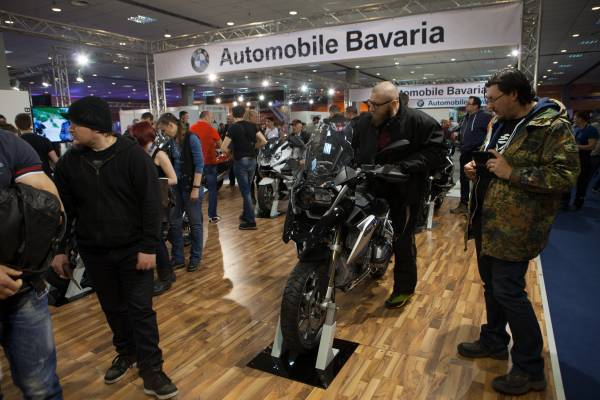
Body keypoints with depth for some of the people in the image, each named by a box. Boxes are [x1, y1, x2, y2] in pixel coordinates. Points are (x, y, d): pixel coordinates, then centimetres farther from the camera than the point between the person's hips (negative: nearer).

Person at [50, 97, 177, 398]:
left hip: (133, 249, -4)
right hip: (93, 251, 4)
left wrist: (149, 247, -15)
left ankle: (151, 369, 13)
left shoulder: (133, 155, -13)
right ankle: (126, 352, 38)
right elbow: (64, 208, 8)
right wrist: (59, 249, 8)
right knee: (113, 307, 17)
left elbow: (150, 204, -13)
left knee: (141, 309, 2)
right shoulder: (69, 162, 0)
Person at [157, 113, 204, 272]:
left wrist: (196, 188, -18)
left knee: (195, 223, 6)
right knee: (174, 222, 8)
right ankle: (177, 258, 22)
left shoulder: (191, 139, -12)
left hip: (190, 186, -6)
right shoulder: (170, 143, 7)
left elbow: (199, 164, -15)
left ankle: (195, 258, 20)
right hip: (176, 186, 7)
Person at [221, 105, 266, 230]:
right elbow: (264, 141, 2)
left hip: (240, 161, -5)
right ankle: (245, 215, 31)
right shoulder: (252, 125, 5)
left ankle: (251, 221, 0)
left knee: (245, 191, -2)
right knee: (247, 189, 19)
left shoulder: (233, 128, -9)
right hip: (252, 160, 5)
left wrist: (230, 152, 5)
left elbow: (224, 147, -15)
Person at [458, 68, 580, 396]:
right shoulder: (499, 123, 13)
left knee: (509, 292, -3)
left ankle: (530, 368, 14)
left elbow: (566, 174, -20)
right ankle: (494, 340, 38)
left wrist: (511, 173, -23)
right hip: (487, 220, 9)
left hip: (514, 226, -8)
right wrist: (478, 169, 3)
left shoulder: (552, 126, -13)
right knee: (491, 284, 18)